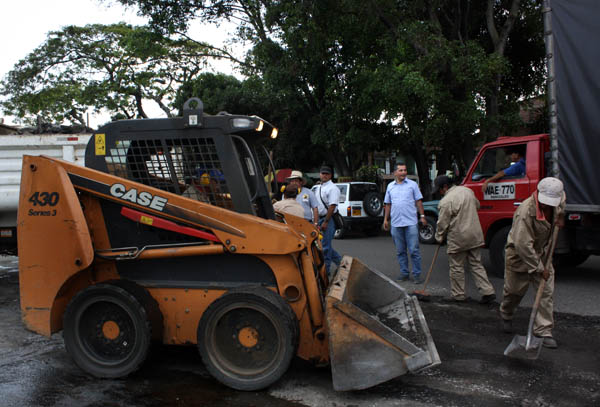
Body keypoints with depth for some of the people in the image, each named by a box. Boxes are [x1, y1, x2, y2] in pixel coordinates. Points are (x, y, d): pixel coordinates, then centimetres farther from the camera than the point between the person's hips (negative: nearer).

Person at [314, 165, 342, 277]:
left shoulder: (332, 188, -10)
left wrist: (325, 222, -21)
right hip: (320, 218, 9)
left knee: (325, 245, -5)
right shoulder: (318, 187, 16)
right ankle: (341, 262, 27)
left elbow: (332, 206, -17)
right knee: (325, 244, 13)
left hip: (329, 219, -9)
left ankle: (325, 270, 3)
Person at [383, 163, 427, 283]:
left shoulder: (412, 184, 4)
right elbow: (388, 204, 16)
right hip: (396, 223, 3)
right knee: (400, 251, 9)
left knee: (414, 250, -4)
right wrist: (386, 219, 13)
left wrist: (422, 216, -2)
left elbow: (418, 201, 5)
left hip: (411, 222, -3)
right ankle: (404, 273, 18)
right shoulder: (390, 186, 12)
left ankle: (417, 274, 4)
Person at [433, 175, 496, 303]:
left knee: (457, 268, 7)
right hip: (474, 235, 7)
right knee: (476, 264, 14)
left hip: (458, 239, -7)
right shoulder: (467, 190, 6)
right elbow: (477, 205, 22)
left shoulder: (446, 201, -18)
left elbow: (442, 224, -12)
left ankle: (458, 295, 17)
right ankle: (488, 291, 10)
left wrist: (439, 238, 3)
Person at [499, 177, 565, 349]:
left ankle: (543, 331, 6)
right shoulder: (525, 212, -32)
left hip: (543, 255, 6)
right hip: (519, 256, -6)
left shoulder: (555, 200, -9)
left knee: (546, 292, -1)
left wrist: (560, 216, 4)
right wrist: (539, 268, -26)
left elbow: (562, 198, 22)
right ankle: (506, 315, 41)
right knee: (514, 291, 11)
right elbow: (523, 245, -32)